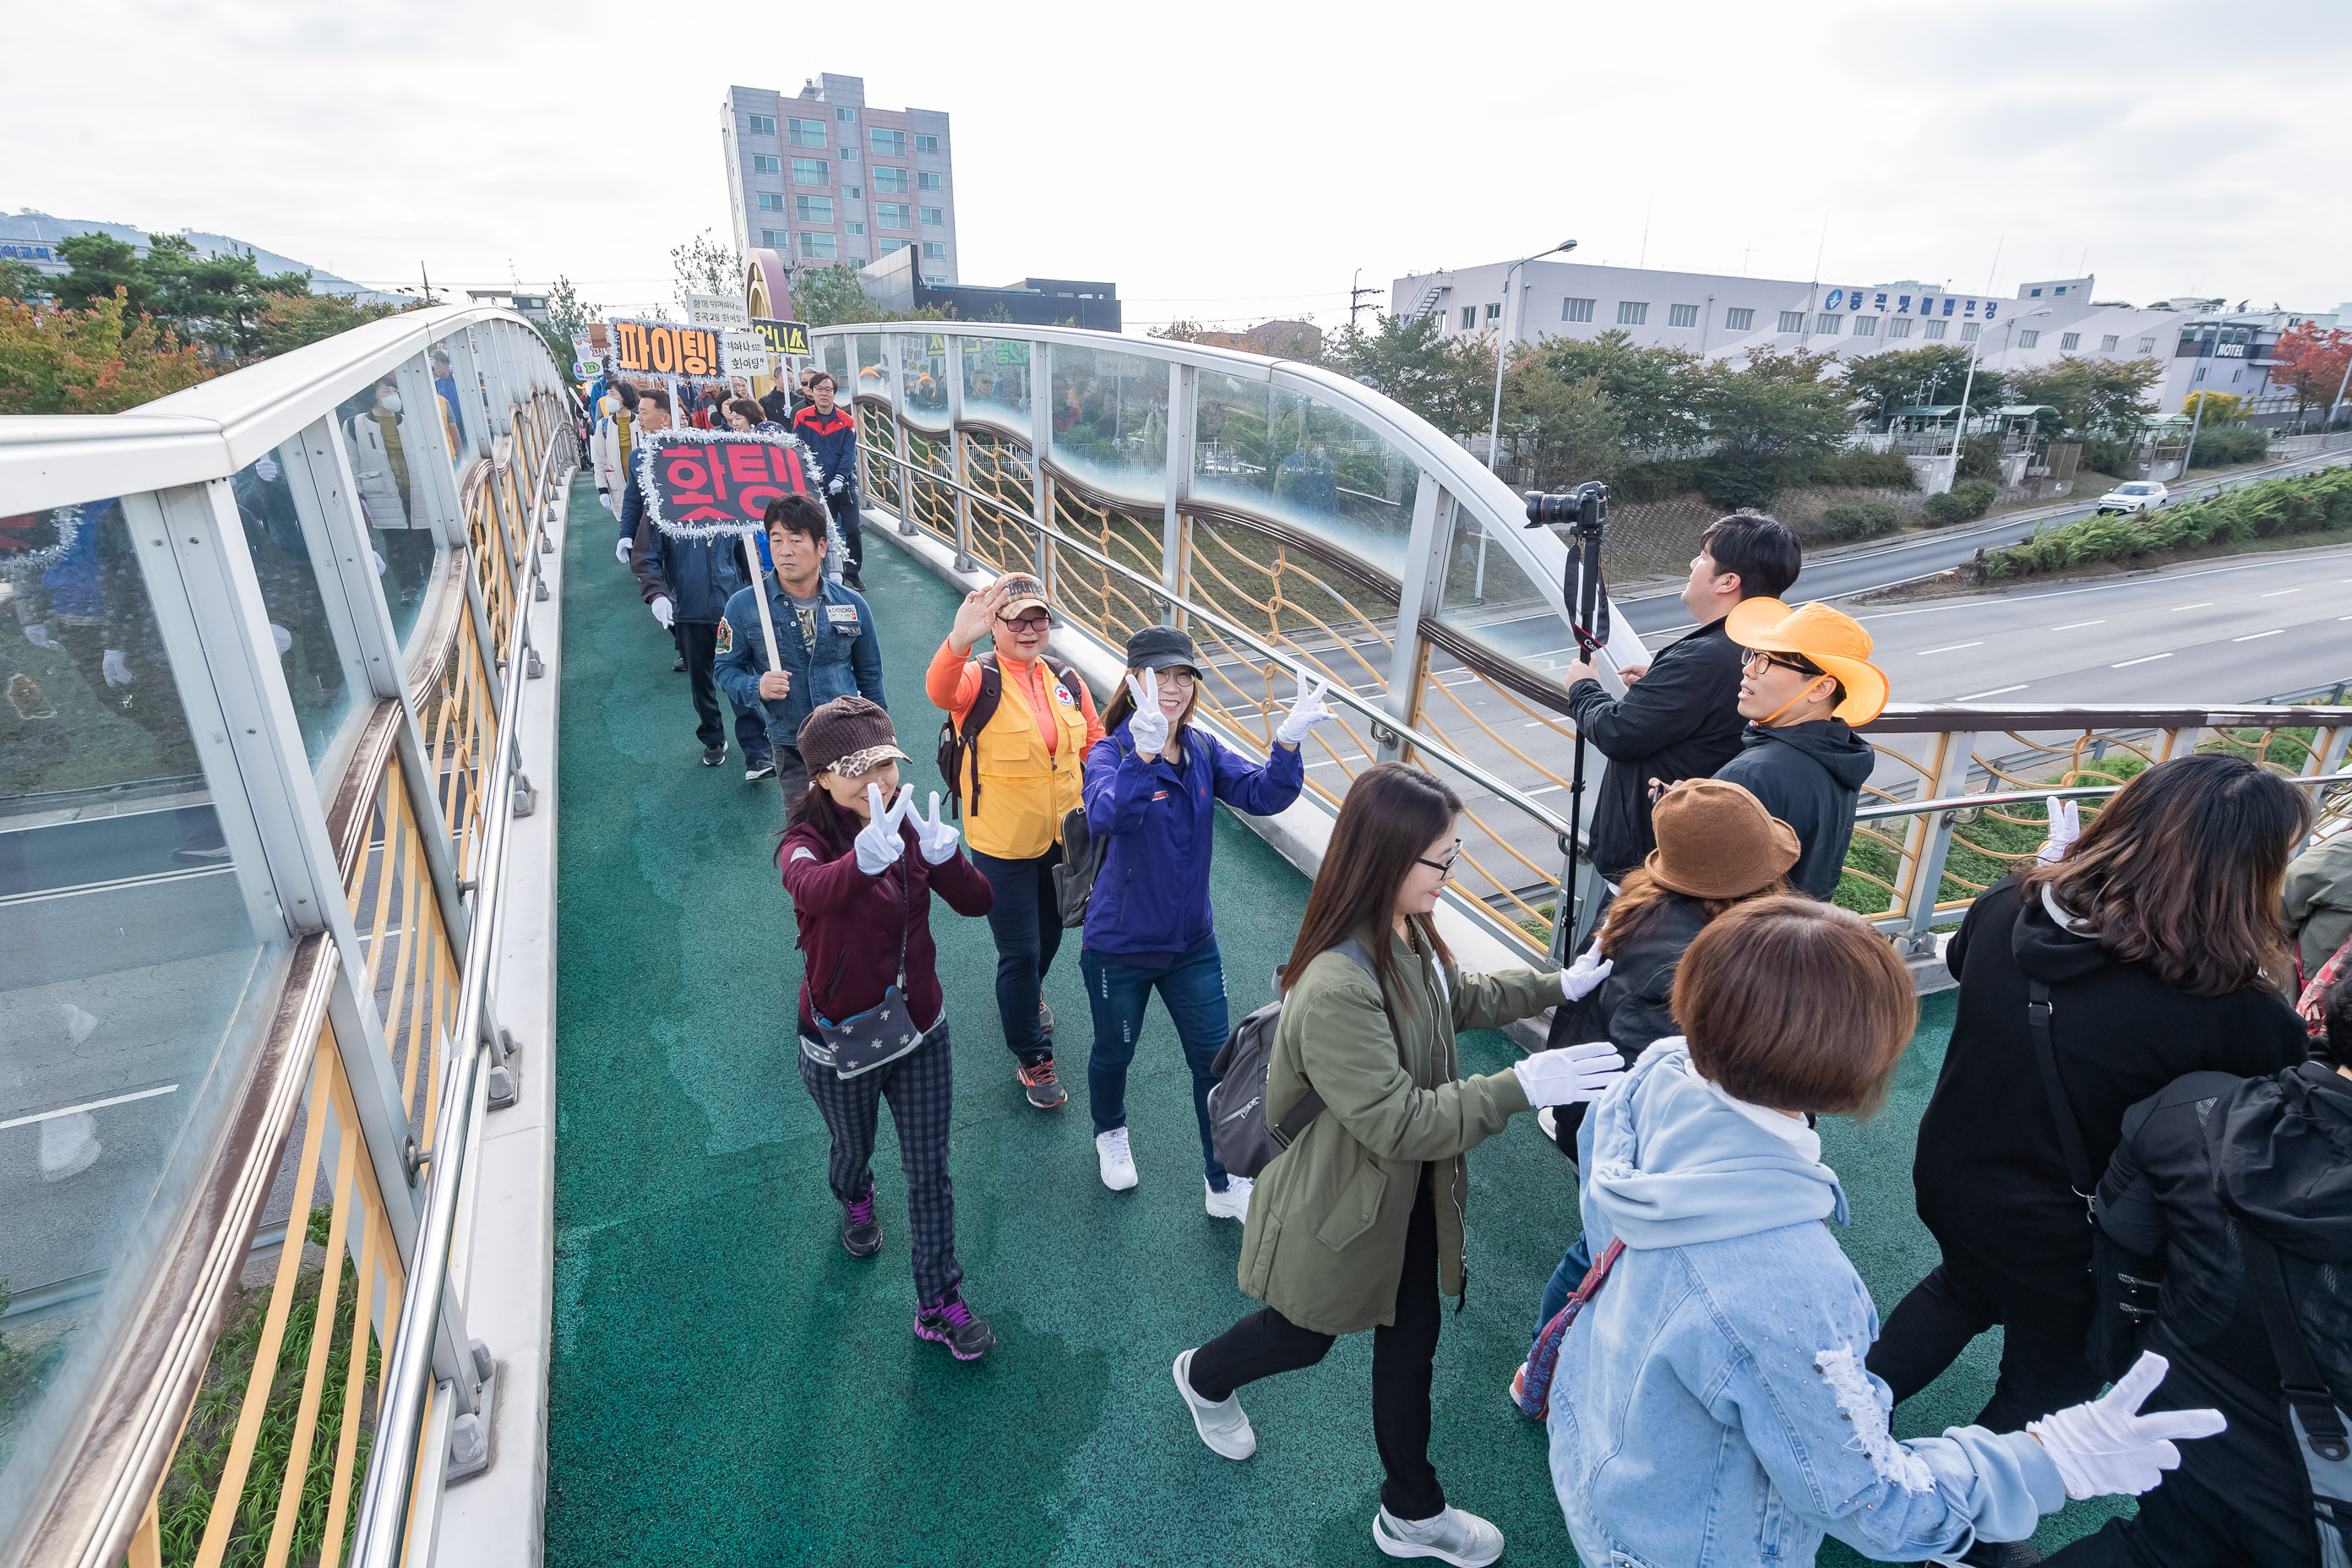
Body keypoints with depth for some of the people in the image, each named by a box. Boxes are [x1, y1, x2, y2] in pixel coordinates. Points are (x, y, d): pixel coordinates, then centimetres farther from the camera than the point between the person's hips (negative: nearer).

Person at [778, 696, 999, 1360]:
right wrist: (866, 857, -71)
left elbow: (976, 901, -20)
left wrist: (943, 853, -41)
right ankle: (855, 1202, 63)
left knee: (930, 1173, 12)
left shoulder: (909, 828, -10)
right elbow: (812, 890, -48)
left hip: (921, 1032, 2)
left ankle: (939, 1306, 32)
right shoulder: (806, 842, -23)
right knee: (853, 1151, 26)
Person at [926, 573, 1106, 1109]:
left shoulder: (1064, 678, 0)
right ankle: (1033, 1058, 24)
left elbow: (1094, 739, 10)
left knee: (1049, 933, 25)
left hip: (1062, 836, 6)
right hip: (1003, 844, -5)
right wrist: (959, 641, -60)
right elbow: (940, 690, -41)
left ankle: (1025, 996, 57)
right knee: (1019, 950, 4)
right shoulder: (978, 678, -17)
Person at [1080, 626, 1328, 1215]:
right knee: (1115, 1052, 19)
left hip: (1191, 942, 4)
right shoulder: (1110, 753, -20)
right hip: (1119, 945, -3)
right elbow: (1108, 816, -42)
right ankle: (1110, 1133, 53)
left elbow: (1262, 794, -20)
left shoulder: (1204, 751, -5)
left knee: (1214, 1060, 10)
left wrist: (1287, 743, -39)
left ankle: (1225, 1185, 31)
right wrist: (1144, 752, -60)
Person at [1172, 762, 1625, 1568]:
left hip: (1412, 1194, 7)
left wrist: (1557, 986, 9)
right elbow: (1400, 1123, -32)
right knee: (1304, 1336, 22)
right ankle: (1204, 1376, 56)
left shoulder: (1409, 931, -9)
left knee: (1411, 1343, 23)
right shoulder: (1335, 989, -38)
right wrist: (1520, 1087, -31)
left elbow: (1456, 998, 12)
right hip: (1342, 1207, -7)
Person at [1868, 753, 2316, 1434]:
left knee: (1967, 1286, 35)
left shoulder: (2007, 906, -19)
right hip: (2065, 1243, -4)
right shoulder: (2236, 1015, -33)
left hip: (1949, 1176, 5)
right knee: (2048, 1378, 26)